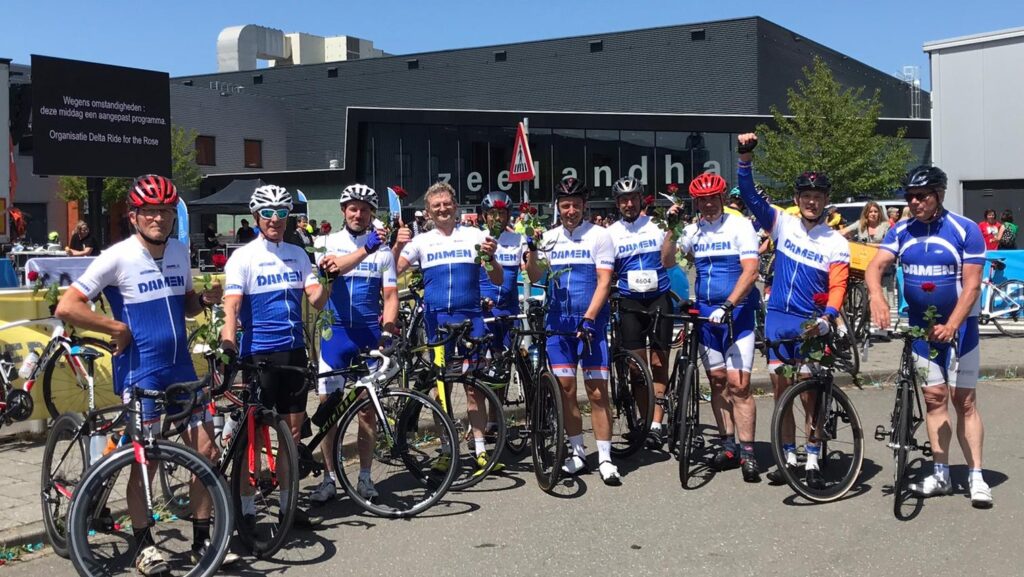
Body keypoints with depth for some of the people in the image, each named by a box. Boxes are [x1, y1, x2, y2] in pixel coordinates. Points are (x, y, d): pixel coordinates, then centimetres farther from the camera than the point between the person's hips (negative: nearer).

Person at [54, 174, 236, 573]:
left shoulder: (180, 251, 6)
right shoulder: (118, 257, -12)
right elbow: (66, 307, -16)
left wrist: (205, 300, -1)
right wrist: (118, 328, -15)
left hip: (181, 367, 6)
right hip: (140, 371, -5)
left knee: (206, 452, 4)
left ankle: (202, 541, 17)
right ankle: (144, 546, 19)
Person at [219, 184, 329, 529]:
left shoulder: (297, 255, 10)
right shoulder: (243, 257, -6)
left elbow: (316, 301, 4)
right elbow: (231, 305, -15)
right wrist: (228, 344, -32)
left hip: (294, 350, 5)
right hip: (258, 354, -5)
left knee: (294, 429, 10)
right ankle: (246, 510, 11)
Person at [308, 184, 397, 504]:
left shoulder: (383, 250, 7)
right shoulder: (329, 242, 2)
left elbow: (390, 295, 5)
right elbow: (334, 267, -20)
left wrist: (387, 329, -9)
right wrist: (366, 249, -34)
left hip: (369, 333, 1)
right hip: (335, 331, -1)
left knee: (367, 408, 5)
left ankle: (365, 476, 15)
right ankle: (329, 477, 10)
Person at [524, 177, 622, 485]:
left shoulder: (599, 235, -2)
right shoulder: (550, 237, 10)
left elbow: (604, 282, -7)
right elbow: (535, 276, 2)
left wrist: (588, 319, -16)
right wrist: (531, 247, -14)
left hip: (591, 322, -4)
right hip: (558, 321, 4)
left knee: (597, 391, -4)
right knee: (565, 388, 6)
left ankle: (605, 457, 2)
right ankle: (577, 451, 18)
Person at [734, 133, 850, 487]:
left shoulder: (836, 243, -2)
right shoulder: (783, 225, 3)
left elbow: (837, 288, -9)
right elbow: (750, 196, -4)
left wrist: (826, 319, -27)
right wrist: (746, 157, -18)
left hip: (810, 324, -3)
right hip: (777, 318, 3)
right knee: (781, 390, 8)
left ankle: (813, 460, 9)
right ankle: (789, 457, 18)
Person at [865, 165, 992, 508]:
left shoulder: (965, 230, -11)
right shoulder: (901, 232, 0)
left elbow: (971, 285, -15)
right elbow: (875, 266, -12)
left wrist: (951, 326, -25)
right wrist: (876, 295, -34)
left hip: (959, 327, -4)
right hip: (921, 327, 4)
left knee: (964, 401, -2)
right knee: (934, 399, 7)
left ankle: (976, 476, 3)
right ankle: (941, 475, 13)